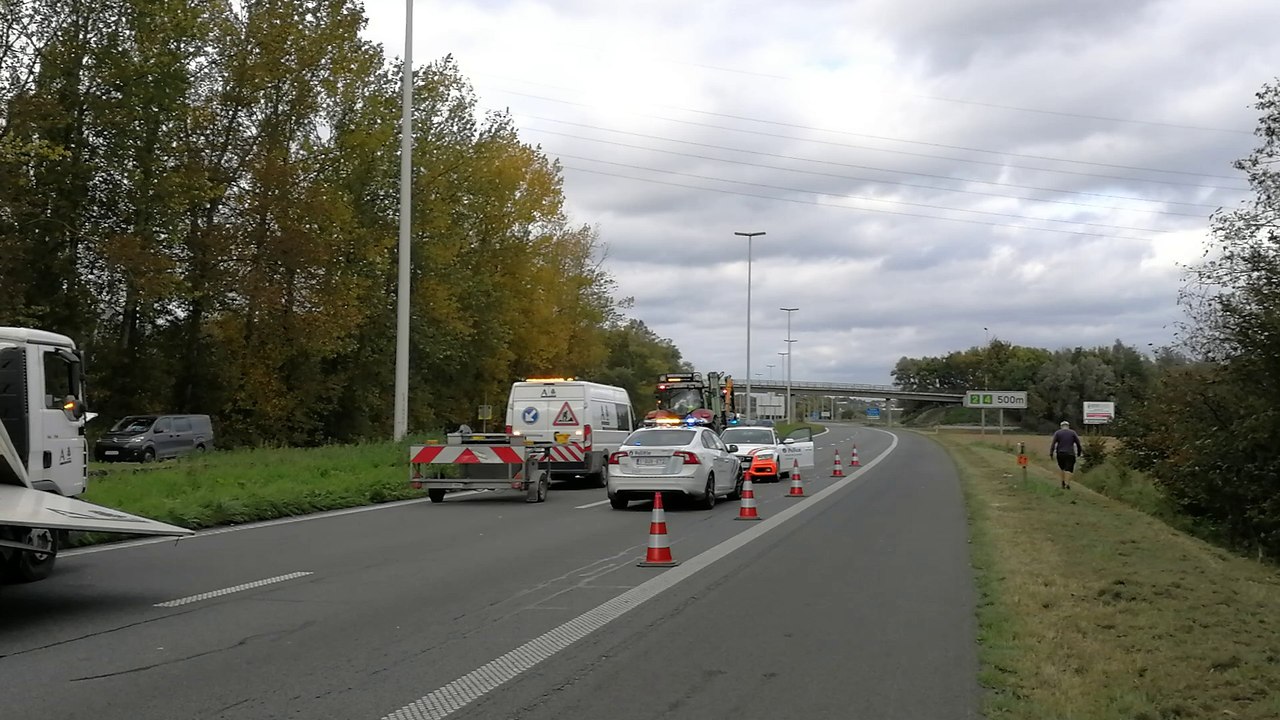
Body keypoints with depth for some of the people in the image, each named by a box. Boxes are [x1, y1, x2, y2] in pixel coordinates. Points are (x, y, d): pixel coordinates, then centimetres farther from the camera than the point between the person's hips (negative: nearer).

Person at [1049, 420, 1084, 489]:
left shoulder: (1057, 433, 4)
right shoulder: (1073, 433, 6)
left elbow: (1053, 444, -5)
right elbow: (1078, 443, 5)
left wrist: (1051, 453, -5)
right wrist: (1079, 452, 15)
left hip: (1060, 453, 1)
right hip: (1070, 454, -1)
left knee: (1061, 467, 19)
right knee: (1069, 469, -1)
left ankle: (1063, 482, 17)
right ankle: (1067, 484, -11)